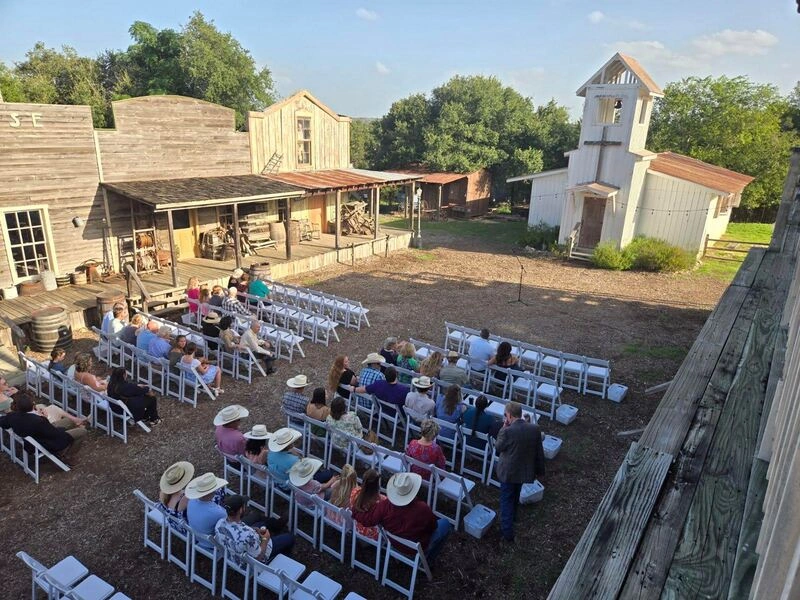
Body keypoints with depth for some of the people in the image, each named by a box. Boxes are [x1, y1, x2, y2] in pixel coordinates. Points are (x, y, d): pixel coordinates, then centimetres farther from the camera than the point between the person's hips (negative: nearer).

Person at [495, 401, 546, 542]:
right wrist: (540, 470, 11)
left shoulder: (507, 431, -28)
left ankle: (507, 532, 19)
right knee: (515, 497, 30)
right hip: (525, 470, 5)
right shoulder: (535, 428, -13)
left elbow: (497, 449, -10)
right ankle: (512, 517, 52)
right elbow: (539, 452, -2)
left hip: (508, 471, -5)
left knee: (506, 500, 14)